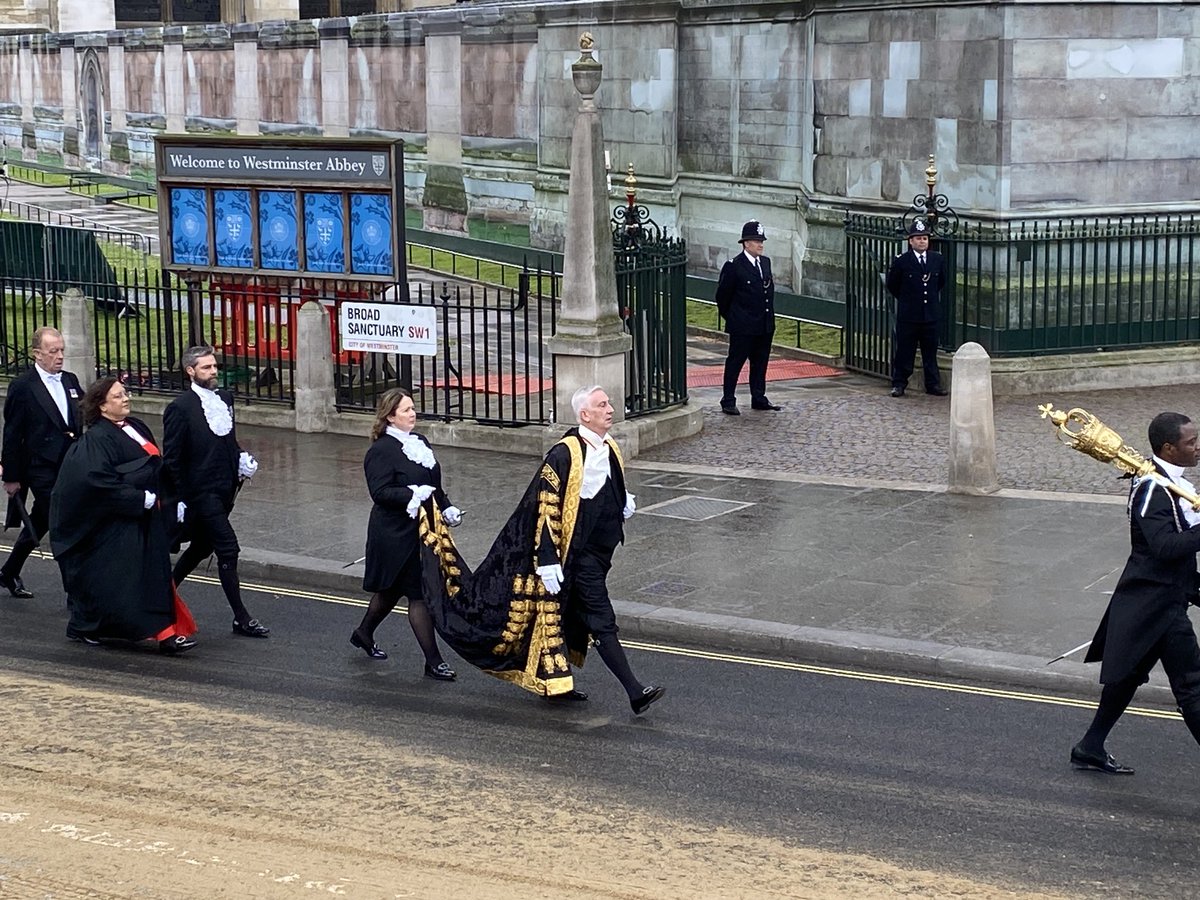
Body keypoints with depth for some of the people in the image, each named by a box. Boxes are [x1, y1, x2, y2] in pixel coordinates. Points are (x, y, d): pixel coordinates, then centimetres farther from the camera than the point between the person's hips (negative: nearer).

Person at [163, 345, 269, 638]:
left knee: (201, 546, 18)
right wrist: (178, 499, -13)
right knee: (228, 549, -8)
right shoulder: (180, 408, -14)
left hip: (225, 490, 8)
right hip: (201, 491, -8)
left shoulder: (225, 399, 8)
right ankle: (241, 618, -2)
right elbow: (171, 458, -11)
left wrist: (241, 460, 2)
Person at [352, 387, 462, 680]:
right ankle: (433, 661, -2)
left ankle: (364, 633, 42)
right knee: (419, 594, -7)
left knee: (393, 588, 20)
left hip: (422, 529, 9)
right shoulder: (381, 451, -14)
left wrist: (446, 508, 10)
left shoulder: (420, 442, 12)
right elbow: (380, 492, -22)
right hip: (396, 534, -9)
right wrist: (412, 494, -31)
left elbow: (433, 483, 22)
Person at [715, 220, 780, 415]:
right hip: (743, 326, -7)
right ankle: (728, 402, 6)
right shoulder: (733, 266, -12)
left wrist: (768, 315, 17)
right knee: (735, 362, 1)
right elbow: (722, 296, -5)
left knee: (760, 362, 13)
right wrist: (731, 318, 2)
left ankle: (759, 399, 23)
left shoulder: (765, 262, 9)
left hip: (765, 325, 7)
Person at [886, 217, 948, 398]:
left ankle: (933, 384, 15)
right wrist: (906, 299, 9)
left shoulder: (938, 259, 5)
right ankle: (899, 383, 9)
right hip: (908, 315, -3)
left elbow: (941, 281, 20)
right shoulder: (901, 261, -7)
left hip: (931, 314, 3)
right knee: (904, 351, 1)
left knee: (930, 351, 9)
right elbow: (892, 285, 4)